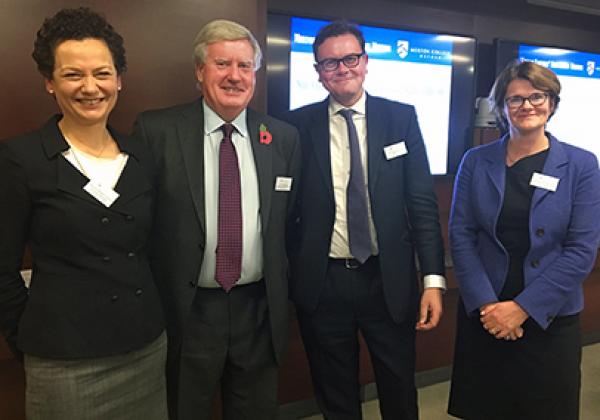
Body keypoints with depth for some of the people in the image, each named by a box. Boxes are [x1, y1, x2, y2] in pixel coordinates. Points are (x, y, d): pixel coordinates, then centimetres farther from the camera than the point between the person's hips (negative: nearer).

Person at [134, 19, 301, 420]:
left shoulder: (284, 137, 2)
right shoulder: (156, 130, -7)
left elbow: (291, 218, 9)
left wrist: (284, 294, 9)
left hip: (259, 309, 3)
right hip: (184, 310, -2)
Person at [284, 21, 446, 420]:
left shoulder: (402, 118, 0)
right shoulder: (299, 125, -1)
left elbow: (423, 202, -2)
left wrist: (434, 278, -8)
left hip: (389, 281, 0)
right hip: (321, 283, 0)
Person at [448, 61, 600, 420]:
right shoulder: (476, 161, 1)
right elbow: (461, 236, -3)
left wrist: (523, 308, -15)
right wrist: (485, 304, -13)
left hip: (550, 321, -1)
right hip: (483, 316, 1)